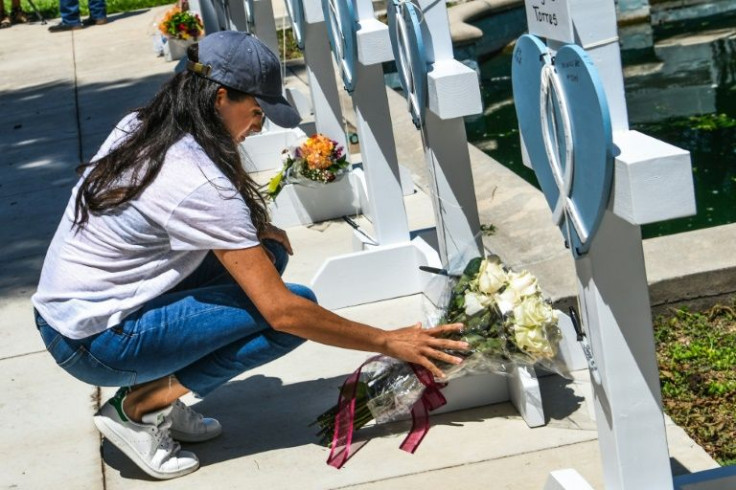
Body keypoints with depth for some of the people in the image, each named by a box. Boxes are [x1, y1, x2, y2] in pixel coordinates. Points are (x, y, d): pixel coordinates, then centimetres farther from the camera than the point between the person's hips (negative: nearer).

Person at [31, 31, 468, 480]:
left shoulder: (138, 128, 1)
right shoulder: (199, 184, -24)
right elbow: (282, 311, -23)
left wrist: (253, 229, 4)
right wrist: (390, 343, -14)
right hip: (96, 345, -9)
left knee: (264, 255, 8)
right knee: (297, 306, -13)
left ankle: (159, 397, 7)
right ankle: (139, 406, -7)